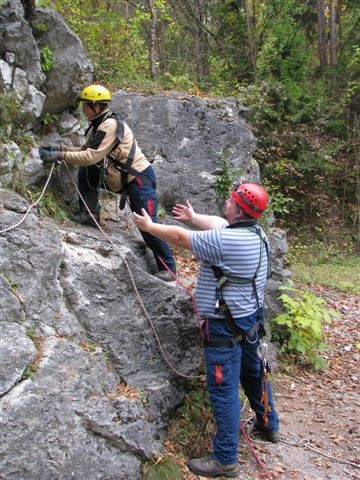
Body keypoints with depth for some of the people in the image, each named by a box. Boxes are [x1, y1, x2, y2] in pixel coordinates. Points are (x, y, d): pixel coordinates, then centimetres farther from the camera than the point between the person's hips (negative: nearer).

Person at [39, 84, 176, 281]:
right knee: (85, 172, 2)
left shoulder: (110, 125, -20)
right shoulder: (97, 126, 11)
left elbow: (92, 157, -25)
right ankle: (90, 215, 6)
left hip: (139, 178, -9)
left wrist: (61, 155, -19)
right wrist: (60, 147, 5)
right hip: (119, 178, 9)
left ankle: (168, 268, 3)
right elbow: (85, 151, 17)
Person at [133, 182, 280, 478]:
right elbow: (218, 223, 19)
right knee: (253, 372, 25)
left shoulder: (225, 240, -25)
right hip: (251, 318, 9)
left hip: (226, 326, -9)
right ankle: (269, 426, 45)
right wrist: (193, 217, 31)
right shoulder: (255, 232, 2)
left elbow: (180, 237, -14)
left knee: (224, 388, -1)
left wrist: (149, 226, 0)